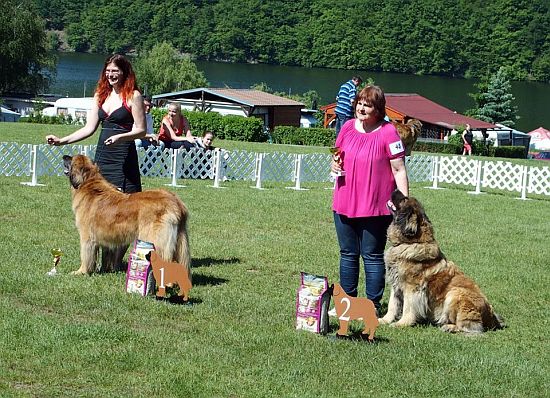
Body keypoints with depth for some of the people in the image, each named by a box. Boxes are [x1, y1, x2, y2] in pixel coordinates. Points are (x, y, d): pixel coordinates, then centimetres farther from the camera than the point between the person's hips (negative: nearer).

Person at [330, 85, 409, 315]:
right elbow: (338, 156, 21)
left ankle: (373, 305, 11)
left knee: (372, 256, 3)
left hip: (375, 207, -6)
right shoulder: (348, 127, 5)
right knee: (348, 254, 15)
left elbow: (399, 169, -11)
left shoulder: (388, 132, -11)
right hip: (344, 204, 6)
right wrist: (334, 164, -2)